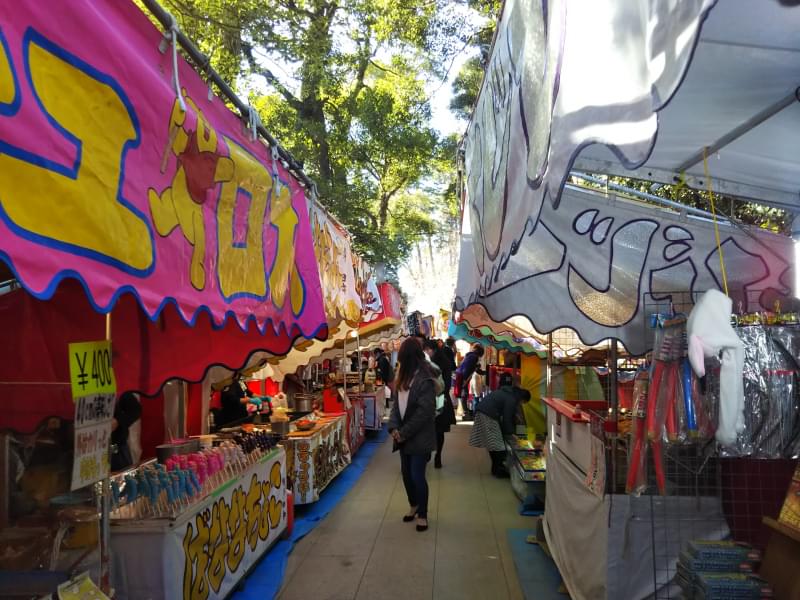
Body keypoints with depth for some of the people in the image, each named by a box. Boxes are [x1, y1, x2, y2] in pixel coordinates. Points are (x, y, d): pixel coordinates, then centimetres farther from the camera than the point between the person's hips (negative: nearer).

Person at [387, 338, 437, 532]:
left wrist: (404, 432, -17)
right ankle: (414, 505, 37)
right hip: (404, 436, 7)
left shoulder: (425, 379, -18)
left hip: (419, 437, -7)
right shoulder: (403, 377, 8)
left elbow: (424, 412, -21)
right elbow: (396, 404, 8)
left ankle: (423, 514, 16)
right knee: (406, 473, 16)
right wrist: (394, 427, -7)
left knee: (417, 475, -1)